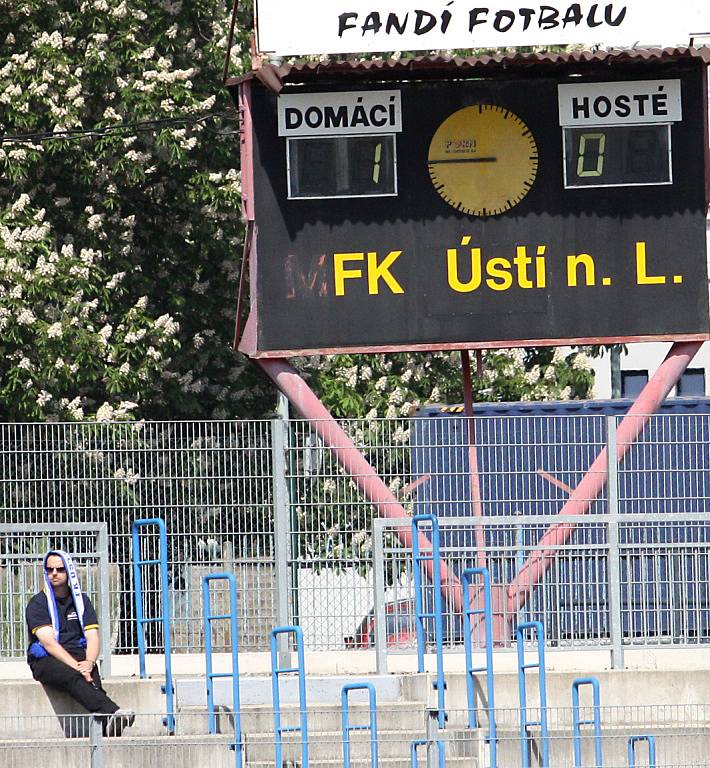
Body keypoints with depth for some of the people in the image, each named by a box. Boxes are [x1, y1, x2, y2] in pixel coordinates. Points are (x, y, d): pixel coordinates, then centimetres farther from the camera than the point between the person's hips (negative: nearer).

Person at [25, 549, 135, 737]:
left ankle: (108, 728, -55)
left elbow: (92, 637, 8)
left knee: (92, 678, -32)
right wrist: (76, 666, -22)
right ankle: (112, 714, -59)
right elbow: (48, 642, -10)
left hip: (78, 656, 4)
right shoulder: (37, 604, 3)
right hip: (46, 660, -4)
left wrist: (88, 662, -15)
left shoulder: (81, 600, 17)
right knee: (72, 677, -36)